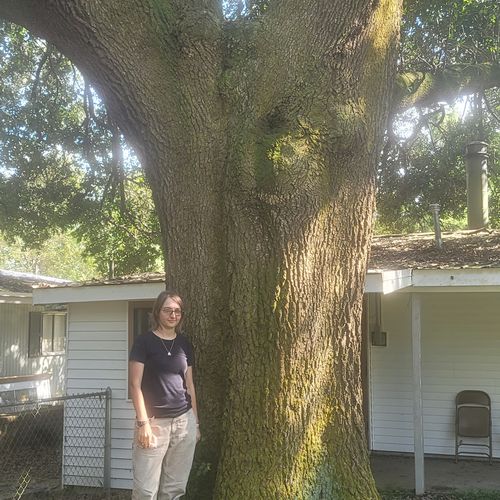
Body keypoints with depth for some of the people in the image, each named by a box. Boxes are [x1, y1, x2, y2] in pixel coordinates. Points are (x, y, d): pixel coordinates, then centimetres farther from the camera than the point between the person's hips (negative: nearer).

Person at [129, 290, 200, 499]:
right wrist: (143, 422, -14)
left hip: (184, 421, 5)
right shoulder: (144, 341, -4)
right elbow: (135, 384, -8)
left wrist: (195, 422, 14)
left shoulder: (185, 344, 10)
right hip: (154, 421, -4)